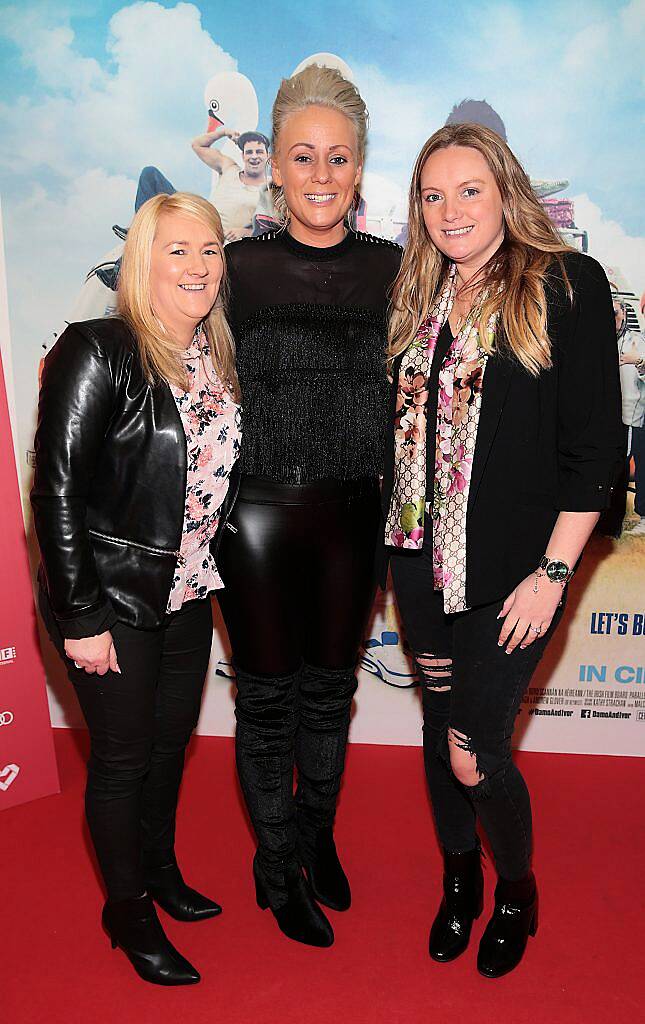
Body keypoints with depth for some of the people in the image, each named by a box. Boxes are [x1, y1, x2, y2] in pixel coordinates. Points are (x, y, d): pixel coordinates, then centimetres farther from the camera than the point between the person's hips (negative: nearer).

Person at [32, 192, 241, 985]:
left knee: (171, 739, 20)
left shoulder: (216, 356, 3)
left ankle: (161, 870, 45)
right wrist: (81, 619, -17)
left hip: (188, 595, 6)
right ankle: (127, 910, 32)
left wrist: (210, 570, 9)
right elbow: (56, 492, -18)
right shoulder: (97, 353, -18)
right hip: (114, 603, -6)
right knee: (123, 757, 10)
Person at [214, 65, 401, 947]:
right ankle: (277, 865, 32)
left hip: (353, 513, 3)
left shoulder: (393, 269, 3)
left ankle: (319, 837, 41)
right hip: (258, 513, -2)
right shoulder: (239, 267, -4)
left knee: (331, 686, 17)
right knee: (268, 696, 10)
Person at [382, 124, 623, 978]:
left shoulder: (569, 286, -6)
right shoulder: (417, 296, 10)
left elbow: (594, 444, -10)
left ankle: (517, 890, 32)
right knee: (441, 724, 17)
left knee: (474, 752, -1)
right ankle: (459, 881, 43)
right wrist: (403, 542, 7)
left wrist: (553, 574, -13)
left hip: (510, 574, -5)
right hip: (421, 562, 5)